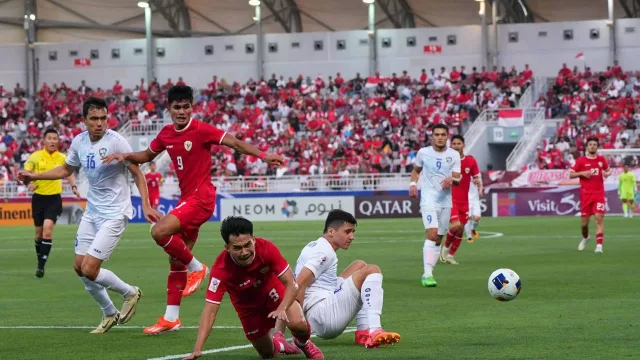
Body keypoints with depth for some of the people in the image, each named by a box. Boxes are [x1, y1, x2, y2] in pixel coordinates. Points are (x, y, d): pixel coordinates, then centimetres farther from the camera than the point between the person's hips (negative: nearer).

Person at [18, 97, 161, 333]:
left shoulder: (115, 141, -18)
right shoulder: (79, 142, 1)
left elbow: (137, 173, -13)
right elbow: (66, 169, 20)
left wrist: (146, 205, -24)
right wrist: (34, 176, 14)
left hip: (114, 214, -7)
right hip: (92, 212, 7)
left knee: (90, 270, -12)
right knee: (79, 267, 7)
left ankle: (130, 293, 14)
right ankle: (110, 314, 25)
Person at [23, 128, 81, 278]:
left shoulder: (62, 158, -1)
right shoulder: (36, 156, -6)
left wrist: (74, 187, 1)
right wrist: (29, 182, -24)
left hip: (54, 198, -1)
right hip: (38, 197, 1)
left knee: (47, 229, -18)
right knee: (39, 232, 10)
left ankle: (41, 266, -13)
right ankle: (40, 259, 33)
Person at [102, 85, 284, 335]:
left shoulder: (201, 130, -11)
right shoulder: (166, 134, 9)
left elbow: (234, 143, -15)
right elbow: (147, 155, 25)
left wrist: (262, 156, -26)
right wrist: (125, 156, 8)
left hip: (201, 197, -8)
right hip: (186, 199, 8)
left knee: (160, 232, -25)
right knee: (175, 259, 8)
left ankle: (196, 268, -4)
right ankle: (171, 318, 13)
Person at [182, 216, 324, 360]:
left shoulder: (266, 248, -33)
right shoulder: (220, 269, -36)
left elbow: (291, 284, -27)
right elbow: (210, 310, -38)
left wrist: (282, 309, -48)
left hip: (273, 291, 0)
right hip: (248, 304, 0)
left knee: (297, 323, -27)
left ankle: (304, 344, 11)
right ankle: (278, 344, 46)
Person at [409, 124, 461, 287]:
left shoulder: (454, 155, 2)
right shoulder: (423, 153, 1)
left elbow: (458, 179, -3)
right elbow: (416, 170, 18)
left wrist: (452, 179, -25)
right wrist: (413, 183, -1)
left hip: (446, 201, 3)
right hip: (429, 199, -3)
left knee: (438, 239, 9)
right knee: (432, 234, -21)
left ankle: (428, 273, 22)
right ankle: (427, 274, -25)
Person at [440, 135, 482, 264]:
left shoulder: (471, 161, 3)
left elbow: (477, 178, 8)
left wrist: (479, 185, -12)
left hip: (464, 201, 4)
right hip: (450, 199, -4)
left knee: (460, 229, 4)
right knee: (457, 225, -21)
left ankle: (450, 255, 19)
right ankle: (446, 247, 4)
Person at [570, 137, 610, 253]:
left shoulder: (601, 159, 7)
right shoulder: (581, 160, 2)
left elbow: (608, 170, 22)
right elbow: (571, 175, 4)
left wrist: (607, 173, -2)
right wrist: (582, 173, -14)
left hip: (599, 193, 0)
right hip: (585, 194, 0)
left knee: (599, 218, -15)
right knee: (584, 221, 6)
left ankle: (599, 245, -18)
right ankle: (585, 237, 37)